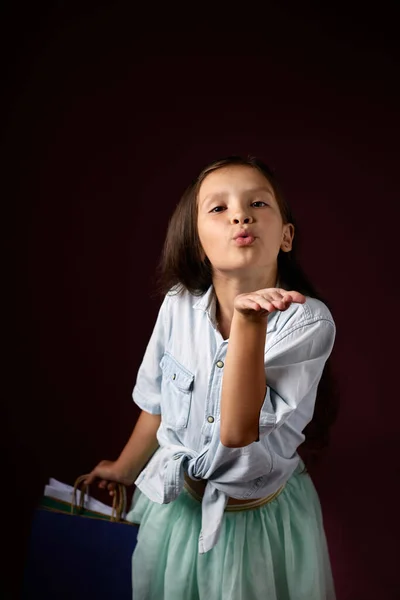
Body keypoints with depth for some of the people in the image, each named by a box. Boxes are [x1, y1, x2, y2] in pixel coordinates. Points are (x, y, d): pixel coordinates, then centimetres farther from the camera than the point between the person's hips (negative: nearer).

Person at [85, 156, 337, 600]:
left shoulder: (307, 320, -23)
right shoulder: (179, 305, -12)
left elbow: (240, 431, -29)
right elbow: (156, 404, 4)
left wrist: (248, 321, -36)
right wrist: (125, 470, 18)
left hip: (262, 518, -3)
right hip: (176, 504, 3)